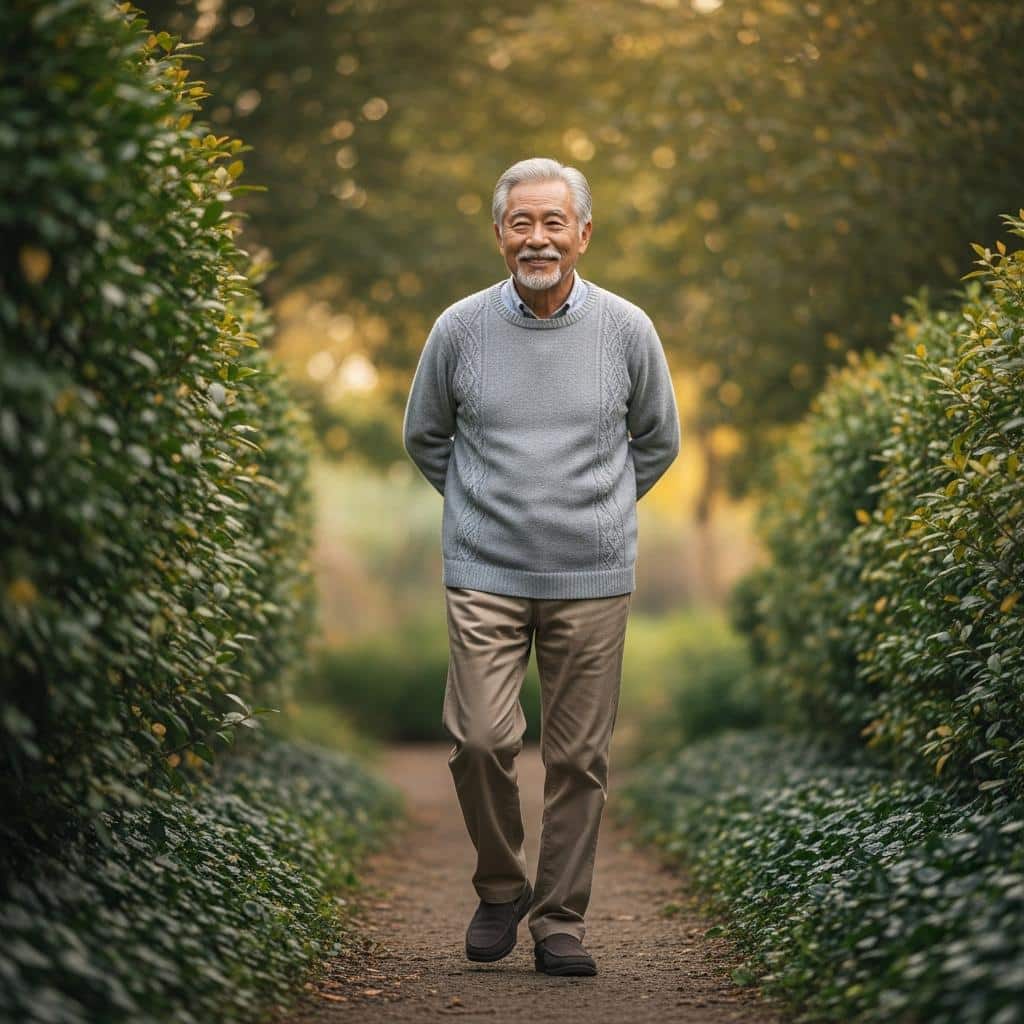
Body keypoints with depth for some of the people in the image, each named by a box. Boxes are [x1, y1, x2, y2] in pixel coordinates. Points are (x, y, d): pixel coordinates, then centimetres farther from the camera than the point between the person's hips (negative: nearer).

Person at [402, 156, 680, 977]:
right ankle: (500, 887, 14)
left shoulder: (627, 331, 0)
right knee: (481, 739, -10)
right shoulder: (460, 329, 0)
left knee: (578, 756, 3)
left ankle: (562, 920, 16)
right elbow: (424, 437, 16)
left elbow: (658, 442, 16)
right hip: (484, 574, 0)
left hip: (593, 578, 1)